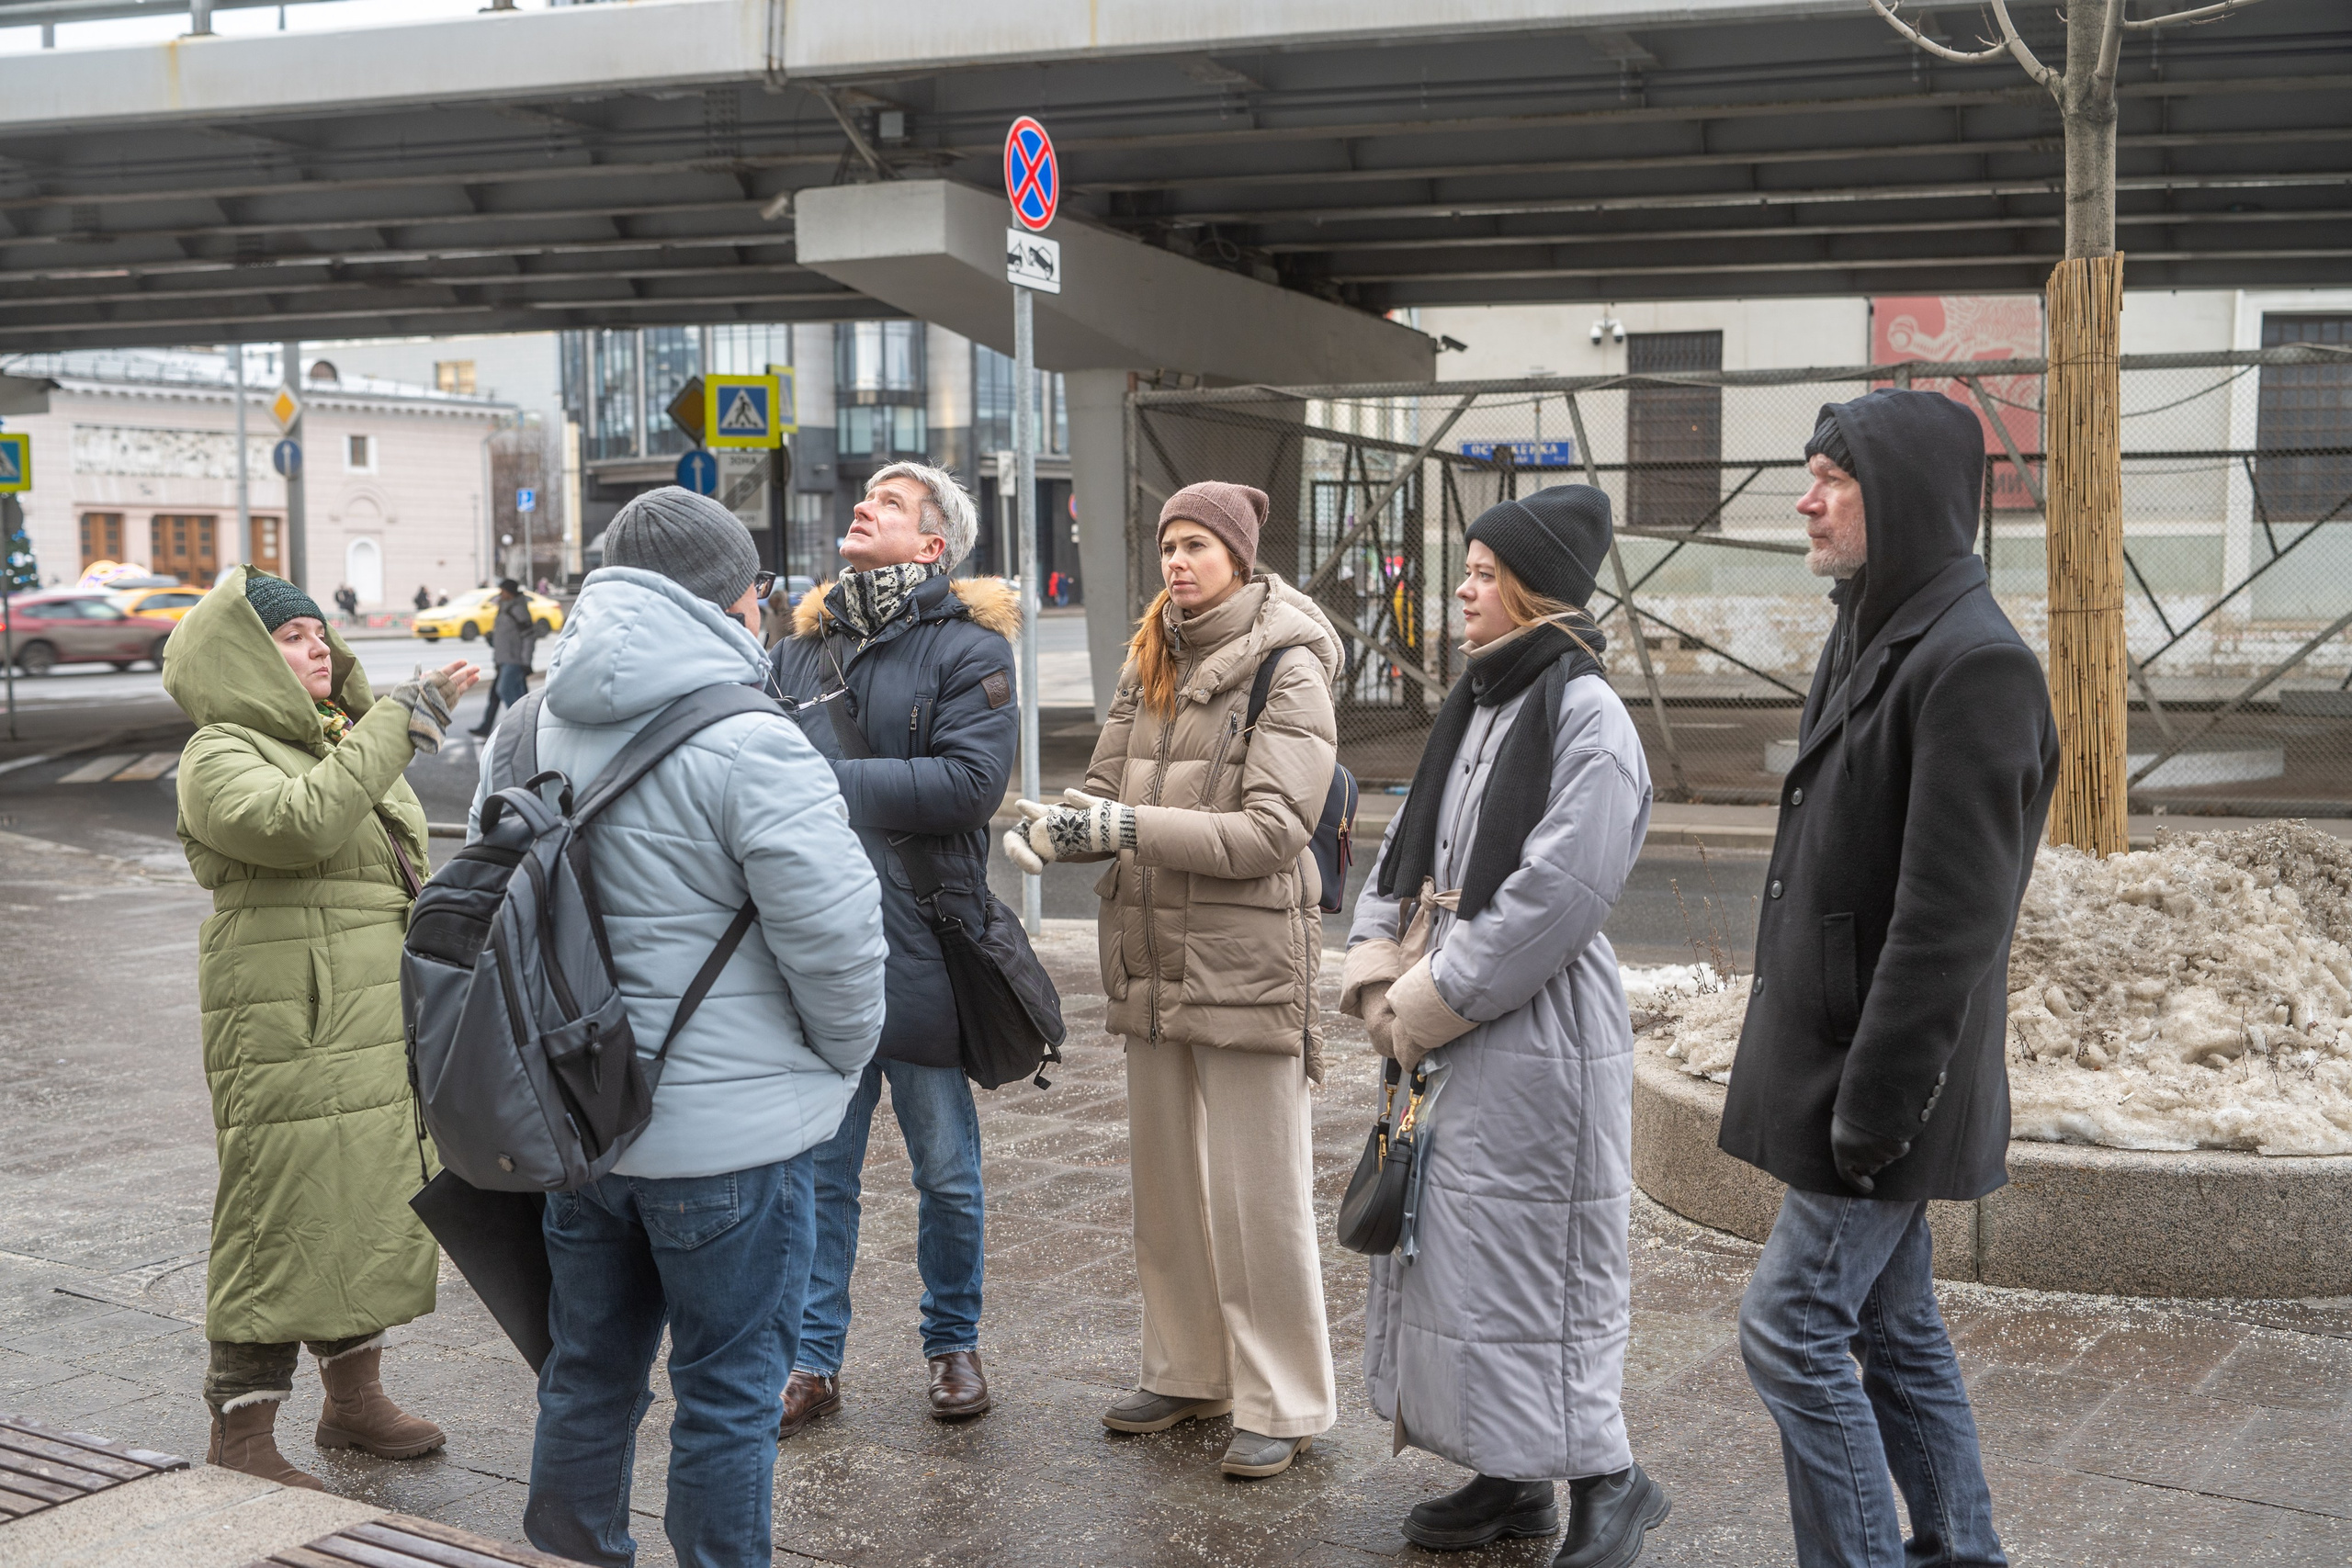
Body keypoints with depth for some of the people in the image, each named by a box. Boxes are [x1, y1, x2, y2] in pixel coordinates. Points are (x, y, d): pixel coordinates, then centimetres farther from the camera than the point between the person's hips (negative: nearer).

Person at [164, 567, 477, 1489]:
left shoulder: (338, 736, 17)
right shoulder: (221, 756, -10)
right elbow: (298, 823, -31)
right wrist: (391, 726, -25)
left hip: (378, 1023, 9)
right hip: (288, 1029, -9)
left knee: (370, 1202, 15)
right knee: (281, 1213, -6)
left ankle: (354, 1395, 29)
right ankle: (240, 1435, 3)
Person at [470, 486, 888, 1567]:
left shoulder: (532, 729, 4)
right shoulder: (747, 746, -19)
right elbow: (836, 935, -20)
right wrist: (844, 1053, -1)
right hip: (728, 1130, -7)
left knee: (590, 1370, 20)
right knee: (727, 1391, 7)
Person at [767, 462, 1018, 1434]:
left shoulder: (968, 648, -3)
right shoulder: (800, 647, 13)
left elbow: (971, 781, -16)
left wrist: (831, 781, -16)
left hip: (919, 949, -4)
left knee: (945, 1172, 9)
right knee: (817, 1167, 10)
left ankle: (953, 1344, 27)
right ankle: (814, 1361, 21)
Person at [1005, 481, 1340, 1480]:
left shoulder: (1287, 669, -11)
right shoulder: (1150, 662, 11)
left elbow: (1270, 830, -18)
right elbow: (1108, 789, 11)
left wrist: (1130, 826, -23)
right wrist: (1051, 826, -11)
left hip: (1247, 960, -7)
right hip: (1151, 959, 7)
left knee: (1256, 1192, -1)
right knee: (1164, 1181, 16)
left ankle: (1285, 1404, 12)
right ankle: (1188, 1372, 31)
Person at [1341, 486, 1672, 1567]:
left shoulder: (1586, 719, -14)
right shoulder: (1475, 707, 13)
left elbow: (1553, 899, -21)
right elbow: (1404, 858, 15)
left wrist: (1427, 1004, -14)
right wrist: (1377, 981, 0)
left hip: (1536, 1041, -9)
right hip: (1445, 1036, 9)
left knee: (1525, 1259, -3)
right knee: (1450, 1251, 14)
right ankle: (1508, 1476, 26)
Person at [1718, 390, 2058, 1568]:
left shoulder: (1975, 665, -19)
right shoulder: (1867, 638, 12)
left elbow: (1948, 919, -23)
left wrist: (1874, 1106, -22)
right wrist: (1832, 1080, 15)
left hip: (1885, 1071, -10)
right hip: (1836, 1056, 10)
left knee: (1791, 1327, -5)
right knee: (1894, 1325, 17)